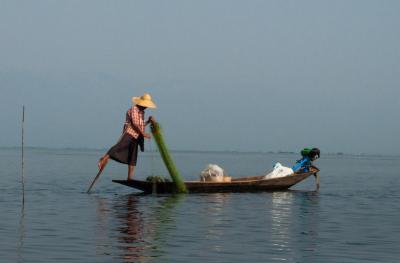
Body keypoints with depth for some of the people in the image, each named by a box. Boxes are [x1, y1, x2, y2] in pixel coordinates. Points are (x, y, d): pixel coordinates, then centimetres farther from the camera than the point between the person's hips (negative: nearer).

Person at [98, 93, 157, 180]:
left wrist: (148, 121, 12)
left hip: (136, 136, 8)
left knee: (133, 157, 4)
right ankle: (104, 158, -31)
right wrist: (143, 134, -13)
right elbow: (135, 124, -13)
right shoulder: (134, 109, -5)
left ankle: (130, 177, 3)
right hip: (129, 132, -8)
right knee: (119, 146, -28)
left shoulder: (141, 112, 23)